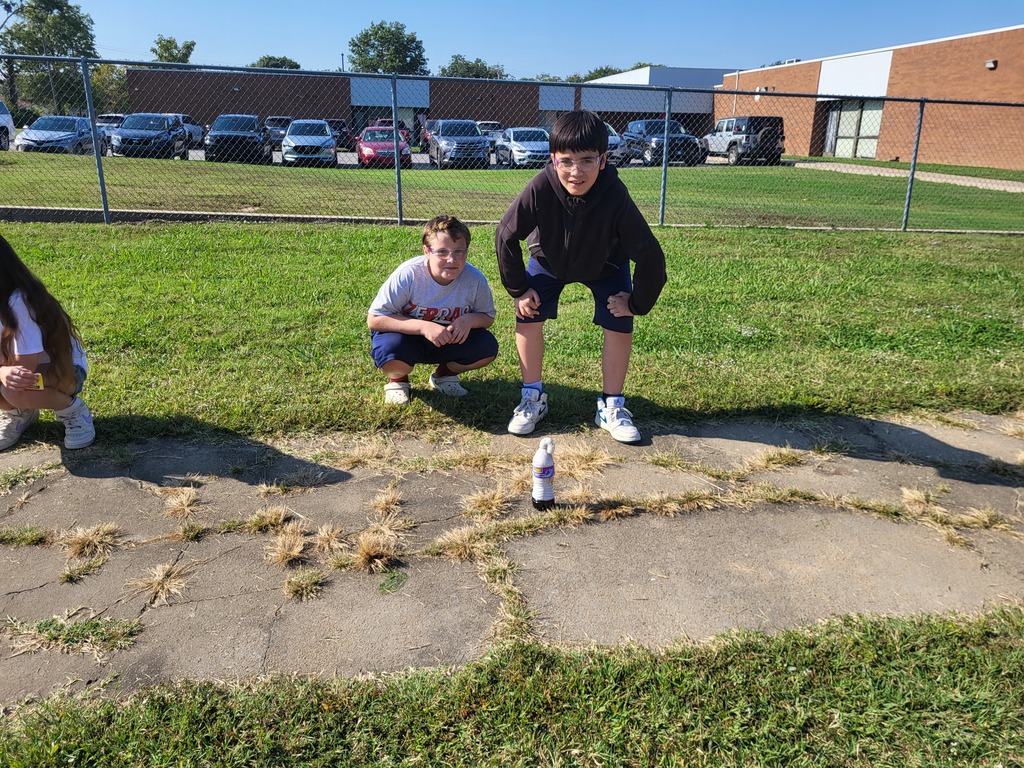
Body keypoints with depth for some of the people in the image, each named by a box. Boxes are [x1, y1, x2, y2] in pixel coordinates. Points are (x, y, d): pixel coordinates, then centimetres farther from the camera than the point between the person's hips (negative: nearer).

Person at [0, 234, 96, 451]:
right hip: (19, 369, 7)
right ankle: (18, 413, 9)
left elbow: (25, 367, -29)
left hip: (63, 368, -7)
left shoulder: (18, 302, -30)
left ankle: (73, 410, -6)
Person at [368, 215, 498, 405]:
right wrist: (424, 326, -36)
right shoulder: (408, 274, -28)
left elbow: (487, 317, -2)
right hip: (409, 334, -3)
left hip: (450, 341, 3)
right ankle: (397, 380, 4)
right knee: (390, 349, -36)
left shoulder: (475, 279, -20)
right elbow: (374, 319, -26)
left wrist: (469, 319, -27)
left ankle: (444, 374, 11)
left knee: (487, 346, -21)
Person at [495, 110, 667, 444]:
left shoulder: (615, 197, -38)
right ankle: (533, 398, 8)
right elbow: (505, 237, -22)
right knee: (528, 318, -11)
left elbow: (650, 256, -29)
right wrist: (519, 289, -17)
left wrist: (637, 302, -20)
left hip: (605, 265, 0)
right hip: (548, 260, 1)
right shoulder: (541, 187, -36)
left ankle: (611, 407, 8)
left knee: (619, 326, -10)